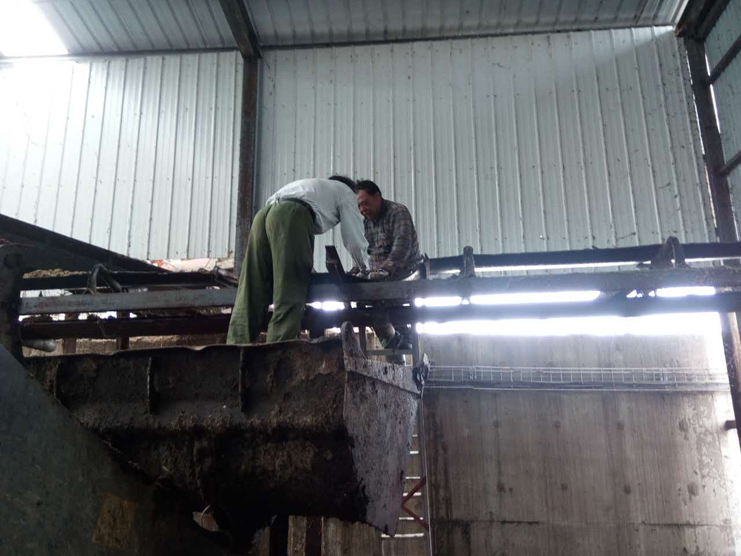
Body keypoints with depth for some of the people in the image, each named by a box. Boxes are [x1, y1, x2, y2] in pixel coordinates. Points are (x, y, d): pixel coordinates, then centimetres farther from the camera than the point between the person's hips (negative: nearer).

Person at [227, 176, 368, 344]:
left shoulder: (312, 186, 45)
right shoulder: (345, 191, 27)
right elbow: (354, 240, 21)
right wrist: (364, 269, 38)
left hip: (264, 214, 7)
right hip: (292, 216, -7)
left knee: (251, 293, 0)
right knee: (290, 296, -9)